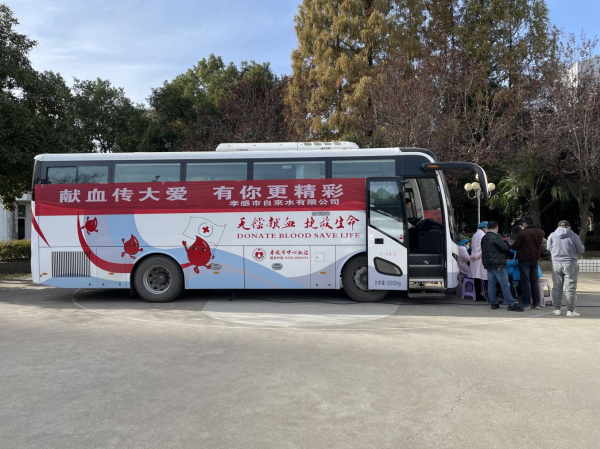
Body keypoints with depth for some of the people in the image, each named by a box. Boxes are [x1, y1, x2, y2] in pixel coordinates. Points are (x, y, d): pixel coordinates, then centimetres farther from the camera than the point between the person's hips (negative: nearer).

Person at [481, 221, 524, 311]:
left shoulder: (484, 238, 15)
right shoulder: (495, 236, -12)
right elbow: (504, 248, -12)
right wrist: (510, 253, 9)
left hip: (488, 264, 9)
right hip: (497, 264, -9)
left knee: (491, 284, 8)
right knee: (505, 284, -6)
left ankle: (494, 303, 11)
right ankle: (511, 304, -5)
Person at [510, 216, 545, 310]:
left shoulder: (522, 232, -15)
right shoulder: (541, 232, 5)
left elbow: (515, 246, -11)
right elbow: (540, 245, 14)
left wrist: (509, 246, 7)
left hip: (524, 259, -5)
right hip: (535, 259, 5)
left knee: (525, 281, 0)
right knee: (534, 281, 12)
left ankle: (527, 304, 2)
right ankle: (536, 304, 13)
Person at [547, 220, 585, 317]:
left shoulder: (552, 235, 1)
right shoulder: (574, 236, -6)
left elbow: (548, 248, 12)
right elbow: (581, 250, -1)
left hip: (556, 264, 2)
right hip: (570, 264, -2)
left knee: (557, 287, 9)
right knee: (570, 288, 3)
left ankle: (557, 309, 12)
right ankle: (570, 311, 4)